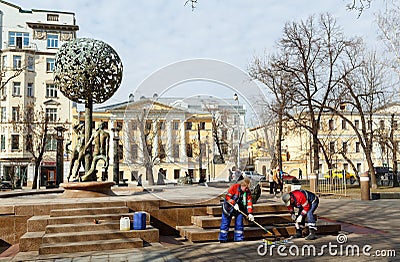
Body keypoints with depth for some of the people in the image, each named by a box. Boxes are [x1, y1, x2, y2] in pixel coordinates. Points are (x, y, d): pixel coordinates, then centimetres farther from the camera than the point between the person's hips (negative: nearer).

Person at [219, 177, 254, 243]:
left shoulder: (248, 192, -8)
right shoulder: (234, 187, -22)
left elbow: (249, 202, -10)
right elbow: (228, 197, -21)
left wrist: (250, 213, -18)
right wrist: (234, 204, -30)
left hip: (239, 209, 4)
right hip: (229, 208, -4)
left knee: (239, 224, 3)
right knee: (225, 223, 1)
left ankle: (238, 238, 15)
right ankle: (222, 239, 10)